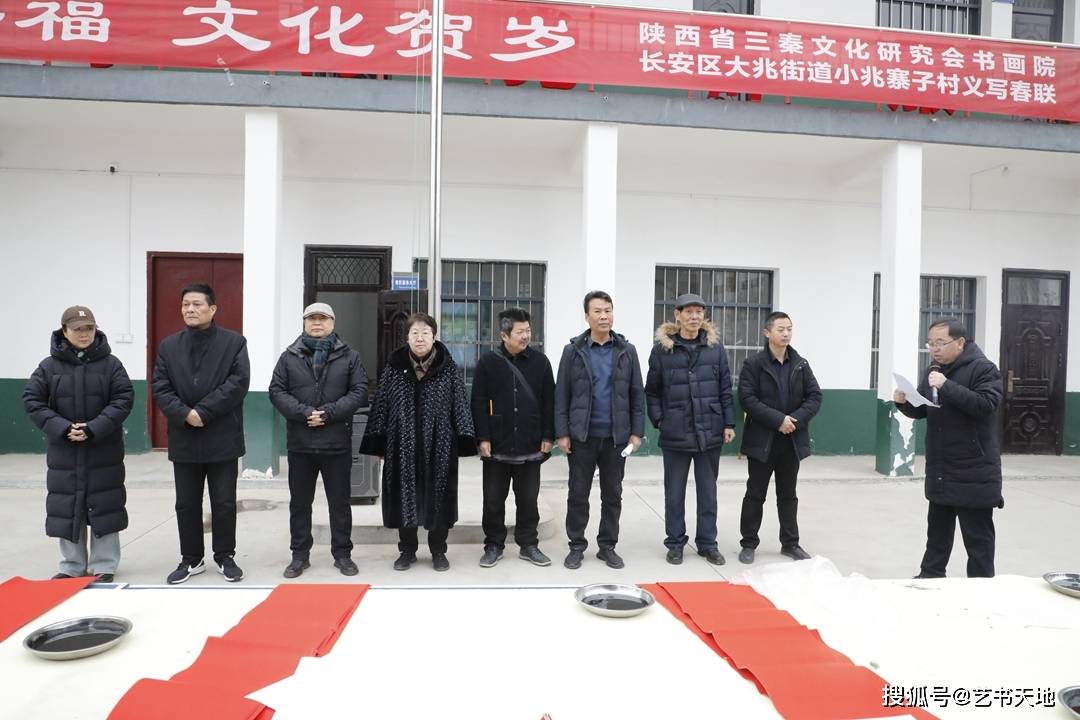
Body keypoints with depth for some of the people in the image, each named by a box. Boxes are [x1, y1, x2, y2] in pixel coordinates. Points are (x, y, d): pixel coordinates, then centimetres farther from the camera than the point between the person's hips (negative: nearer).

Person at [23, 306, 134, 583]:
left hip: (104, 452, -1)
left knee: (104, 508, 4)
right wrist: (62, 428, -14)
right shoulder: (49, 366, 1)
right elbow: (32, 400, -2)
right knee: (66, 508, 8)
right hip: (64, 452, 2)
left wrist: (94, 429, -18)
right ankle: (72, 566, 23)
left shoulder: (111, 363, -3)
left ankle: (103, 567, 16)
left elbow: (123, 399, -8)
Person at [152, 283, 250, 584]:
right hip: (184, 439, 3)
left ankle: (225, 557, 21)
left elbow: (238, 382, -12)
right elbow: (160, 388, 1)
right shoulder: (168, 346, 9)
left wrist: (203, 411, -18)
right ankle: (191, 559, 25)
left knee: (224, 503, 6)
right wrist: (184, 414, -16)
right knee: (186, 504, 12)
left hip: (222, 438, -3)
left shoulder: (234, 342, -2)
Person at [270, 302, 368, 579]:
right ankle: (299, 555, 25)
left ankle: (342, 554, 21)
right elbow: (277, 391, 0)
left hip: (337, 443, -1)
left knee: (339, 502, 8)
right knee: (299, 502, 12)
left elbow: (359, 392, -4)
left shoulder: (349, 356, 2)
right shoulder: (289, 356, 5)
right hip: (300, 443, 1)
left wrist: (328, 412, -16)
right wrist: (303, 412, -16)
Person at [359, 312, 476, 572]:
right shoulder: (394, 367, 3)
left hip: (439, 446, -1)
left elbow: (460, 406, -1)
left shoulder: (449, 368, -1)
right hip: (402, 446, 1)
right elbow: (381, 405, 4)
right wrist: (378, 443, 1)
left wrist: (463, 442, -6)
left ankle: (438, 551, 24)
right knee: (405, 498, 8)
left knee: (438, 499, 7)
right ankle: (407, 550, 26)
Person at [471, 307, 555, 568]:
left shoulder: (539, 361, 3)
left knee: (528, 499, 10)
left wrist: (548, 436, 1)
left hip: (530, 446, 1)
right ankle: (494, 545, 23)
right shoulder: (488, 362, -2)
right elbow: (479, 402, -2)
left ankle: (528, 545, 24)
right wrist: (482, 438, -8)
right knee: (493, 500, 8)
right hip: (496, 446, -1)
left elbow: (549, 402, 5)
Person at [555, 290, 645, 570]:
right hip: (582, 436, -1)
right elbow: (561, 395, -1)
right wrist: (562, 433, -6)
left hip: (616, 436, 2)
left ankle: (607, 546, 24)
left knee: (613, 495, 11)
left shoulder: (627, 350, 3)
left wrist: (636, 432, -1)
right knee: (578, 494, 7)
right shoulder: (573, 350, -1)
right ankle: (577, 546, 20)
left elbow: (637, 394, 5)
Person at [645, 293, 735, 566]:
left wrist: (729, 424, 2)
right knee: (674, 492, 9)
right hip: (675, 433, -1)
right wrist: (659, 419, -5)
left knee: (708, 490, 12)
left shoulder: (715, 347, 3)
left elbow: (725, 389, 6)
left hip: (710, 432, 2)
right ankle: (675, 543, 23)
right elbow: (652, 391, 5)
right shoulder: (662, 349, -2)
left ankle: (707, 543, 26)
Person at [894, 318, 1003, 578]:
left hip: (974, 473, -7)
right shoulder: (933, 370, 10)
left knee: (977, 536, 2)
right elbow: (922, 410, 16)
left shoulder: (983, 368, -11)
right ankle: (930, 576, 30)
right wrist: (904, 403, -5)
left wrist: (947, 386, -30)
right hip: (940, 471, 7)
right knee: (937, 530, 18)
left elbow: (987, 405, -26)